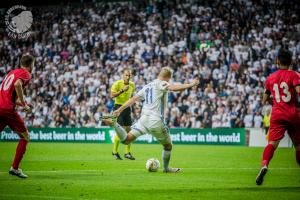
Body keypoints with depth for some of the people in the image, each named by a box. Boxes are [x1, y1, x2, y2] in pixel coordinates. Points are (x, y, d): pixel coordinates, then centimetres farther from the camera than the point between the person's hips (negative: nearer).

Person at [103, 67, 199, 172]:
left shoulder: (147, 86, 20)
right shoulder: (161, 84, -2)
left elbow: (133, 99, 19)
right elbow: (173, 88, -21)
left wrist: (119, 110, 22)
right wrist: (191, 85, -19)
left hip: (144, 119, 6)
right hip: (156, 122, -6)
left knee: (127, 140, -3)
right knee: (168, 146, 15)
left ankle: (114, 123, -22)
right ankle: (166, 168, 27)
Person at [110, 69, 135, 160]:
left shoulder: (132, 84, 9)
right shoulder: (117, 83, -10)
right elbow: (112, 95, -19)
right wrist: (122, 90, -26)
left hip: (127, 108, 6)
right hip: (118, 107, -6)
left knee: (128, 130, 4)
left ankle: (127, 153, 11)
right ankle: (115, 152, 2)